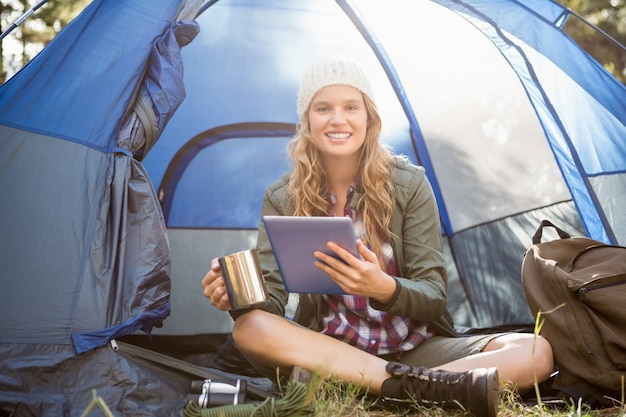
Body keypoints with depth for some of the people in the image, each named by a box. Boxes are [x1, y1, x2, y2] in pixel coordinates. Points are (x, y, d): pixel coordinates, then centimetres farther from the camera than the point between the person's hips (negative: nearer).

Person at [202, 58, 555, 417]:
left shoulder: (408, 184, -6)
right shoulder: (282, 199, -2)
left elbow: (433, 297, -11)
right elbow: (271, 296, -9)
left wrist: (384, 288, -34)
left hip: (414, 347, 0)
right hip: (327, 351, 0)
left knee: (536, 352, -22)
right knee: (250, 328, -32)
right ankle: (430, 386, -39)